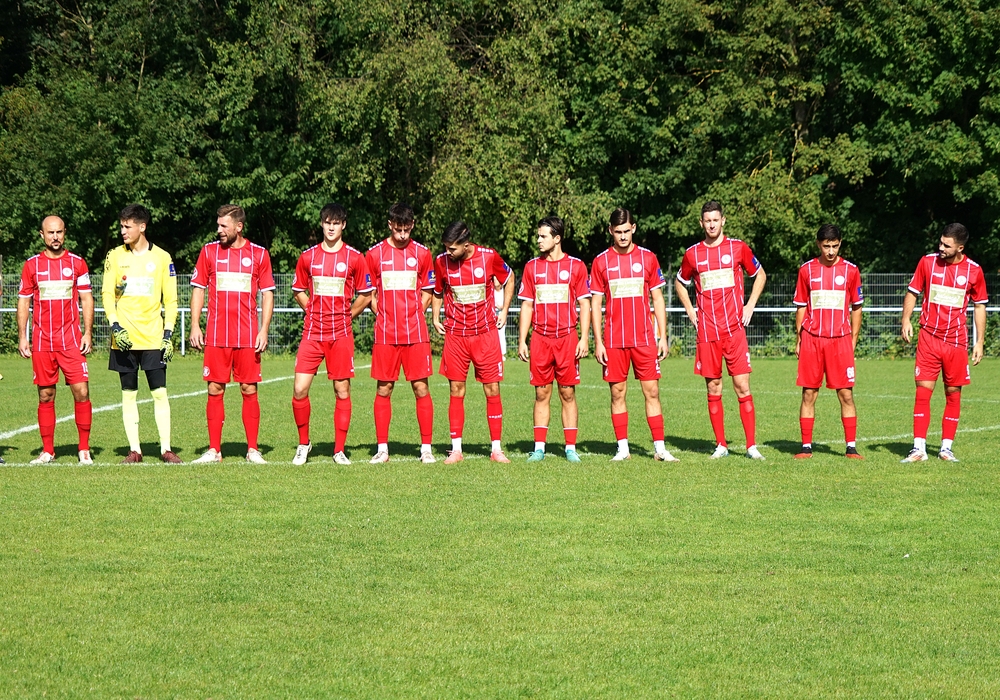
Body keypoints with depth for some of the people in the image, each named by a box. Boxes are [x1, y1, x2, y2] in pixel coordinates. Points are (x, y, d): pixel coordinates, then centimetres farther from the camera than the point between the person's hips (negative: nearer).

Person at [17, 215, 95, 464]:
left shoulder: (77, 263, 5)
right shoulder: (32, 265, 6)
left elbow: (87, 300, 7)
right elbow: (23, 302, 9)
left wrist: (87, 334, -2)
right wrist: (22, 337, 2)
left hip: (71, 340, -1)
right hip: (41, 341, 1)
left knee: (82, 392, -8)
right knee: (45, 396, 3)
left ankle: (84, 449, 1)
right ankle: (47, 451, 10)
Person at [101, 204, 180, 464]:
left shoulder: (162, 257, 5)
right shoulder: (115, 256, 7)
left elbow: (171, 300, 6)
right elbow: (107, 293, 5)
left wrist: (168, 333, -2)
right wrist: (115, 325, -9)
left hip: (154, 338, -1)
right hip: (125, 337, 1)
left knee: (160, 393, -5)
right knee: (129, 394, 3)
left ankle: (166, 449, -1)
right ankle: (134, 450, 8)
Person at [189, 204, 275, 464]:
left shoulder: (259, 254, 5)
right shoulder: (209, 252, 7)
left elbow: (267, 294, 6)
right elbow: (198, 290, 10)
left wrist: (264, 331, -2)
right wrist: (195, 325, 1)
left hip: (248, 336, -1)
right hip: (216, 336, 1)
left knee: (249, 390, -1)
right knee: (215, 389, 0)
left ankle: (253, 450, 6)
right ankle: (214, 450, 6)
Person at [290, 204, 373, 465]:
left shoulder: (354, 258, 2)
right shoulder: (308, 257, 7)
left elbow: (366, 295, 9)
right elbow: (298, 291, 19)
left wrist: (345, 316, 6)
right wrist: (314, 311, 9)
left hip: (341, 335, -1)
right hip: (312, 333, 1)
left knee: (342, 391, 0)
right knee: (299, 389, -7)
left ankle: (339, 450, 8)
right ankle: (303, 443, 12)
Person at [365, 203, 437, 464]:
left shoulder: (422, 253, 6)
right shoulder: (375, 254, 5)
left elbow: (427, 293, 13)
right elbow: (370, 293, 12)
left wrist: (413, 316, 2)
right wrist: (384, 315, 2)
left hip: (416, 334, 0)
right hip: (385, 334, 0)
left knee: (421, 388, -2)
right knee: (383, 389, 2)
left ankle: (426, 448, 3)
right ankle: (382, 449, 8)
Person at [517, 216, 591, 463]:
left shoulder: (576, 266, 3)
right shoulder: (532, 267, 9)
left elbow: (584, 304, 3)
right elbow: (527, 306, 11)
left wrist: (584, 339, -5)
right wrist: (521, 341, 6)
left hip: (567, 338, -2)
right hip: (540, 339, 2)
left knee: (568, 393, 0)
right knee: (541, 394, 3)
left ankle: (571, 448, 4)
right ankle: (539, 447, 6)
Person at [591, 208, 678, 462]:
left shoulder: (648, 258, 6)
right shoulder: (601, 262, 4)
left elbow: (657, 299, 9)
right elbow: (596, 304, 5)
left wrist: (663, 337, 3)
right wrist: (597, 342, -1)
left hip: (644, 339, 0)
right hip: (614, 341, 0)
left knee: (652, 391, -2)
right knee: (617, 394, 3)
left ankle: (660, 448, 1)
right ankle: (623, 448, 9)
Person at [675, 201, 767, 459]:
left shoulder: (738, 248, 3)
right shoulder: (692, 254, 7)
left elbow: (759, 275, 16)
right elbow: (680, 283, 23)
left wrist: (750, 305, 7)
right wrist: (690, 310, 10)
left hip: (735, 328, -2)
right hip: (707, 330, 2)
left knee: (742, 386, -5)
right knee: (713, 388, 4)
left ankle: (751, 445, -2)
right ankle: (721, 445, 11)